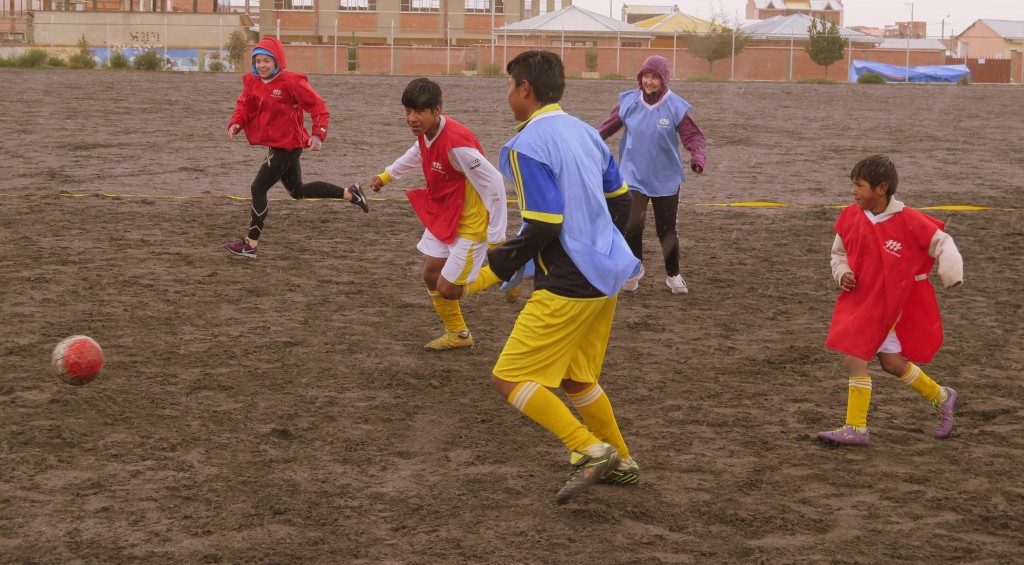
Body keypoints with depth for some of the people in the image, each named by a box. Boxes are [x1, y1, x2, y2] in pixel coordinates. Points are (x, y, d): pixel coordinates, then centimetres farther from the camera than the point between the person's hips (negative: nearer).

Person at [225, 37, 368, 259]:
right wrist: (235, 124, -16)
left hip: (287, 146, -9)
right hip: (275, 145, 9)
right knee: (298, 191, 21)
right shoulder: (252, 81, 4)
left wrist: (318, 134, -26)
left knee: (258, 189, -9)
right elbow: (244, 106, 5)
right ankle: (350, 194, 33)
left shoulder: (291, 82, -17)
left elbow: (318, 107, -16)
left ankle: (250, 244, -1)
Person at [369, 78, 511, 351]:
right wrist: (386, 175, 27)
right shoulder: (426, 133, -6)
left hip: (470, 223, -8)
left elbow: (494, 183, -29)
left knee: (448, 289, -5)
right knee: (431, 275, 15)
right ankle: (457, 334, 36)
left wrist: (496, 236, -25)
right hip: (442, 215, 9)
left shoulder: (456, 143, -33)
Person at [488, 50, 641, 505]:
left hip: (566, 286, -9)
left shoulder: (526, 146, -16)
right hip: (604, 277, 9)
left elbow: (544, 225, -21)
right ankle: (620, 463, 31)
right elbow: (621, 202, 16)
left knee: (510, 378, -3)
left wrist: (502, 262, -6)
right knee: (575, 378, 23)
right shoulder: (585, 133, 10)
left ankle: (591, 450, -10)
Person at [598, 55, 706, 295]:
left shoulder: (676, 107, -11)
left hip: (666, 179, 0)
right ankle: (634, 269, 14)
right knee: (632, 225, -13)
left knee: (667, 230, 9)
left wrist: (698, 157, -32)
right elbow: (607, 127, -2)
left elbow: (693, 136, -12)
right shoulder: (629, 102, -6)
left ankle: (673, 275, 30)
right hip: (634, 176, 0)